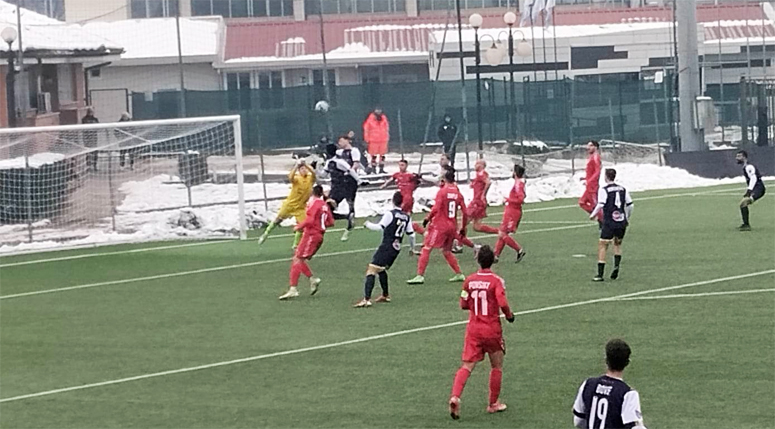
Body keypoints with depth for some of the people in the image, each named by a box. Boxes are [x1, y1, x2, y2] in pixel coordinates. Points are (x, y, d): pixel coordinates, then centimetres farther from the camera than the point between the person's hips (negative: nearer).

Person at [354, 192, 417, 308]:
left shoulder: (390, 214, -9)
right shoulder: (407, 217, 10)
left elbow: (380, 227, -16)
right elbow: (411, 234, 14)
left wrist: (368, 224, 2)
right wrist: (412, 248, 29)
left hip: (386, 247, -7)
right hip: (396, 249, 7)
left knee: (371, 270, -11)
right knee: (381, 270, 28)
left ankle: (366, 299, -25)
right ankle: (385, 295, 36)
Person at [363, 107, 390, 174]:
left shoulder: (384, 119, 2)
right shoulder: (370, 120, -9)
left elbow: (387, 128, 14)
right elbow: (366, 129, -1)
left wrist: (387, 137, 15)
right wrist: (367, 139, 0)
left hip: (383, 140, 3)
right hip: (373, 140, -3)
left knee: (382, 155, 4)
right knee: (374, 155, -3)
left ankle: (381, 169, 11)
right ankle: (373, 169, 2)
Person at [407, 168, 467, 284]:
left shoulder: (442, 191, -9)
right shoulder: (457, 193, 7)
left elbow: (436, 208, -19)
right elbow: (464, 212, 7)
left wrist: (428, 218, -4)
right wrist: (463, 228, 17)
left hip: (440, 226, -6)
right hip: (452, 227, 6)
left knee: (426, 249, -4)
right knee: (446, 251, 23)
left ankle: (420, 276, -11)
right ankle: (459, 274, 21)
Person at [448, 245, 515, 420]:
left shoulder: (469, 280, 1)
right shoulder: (496, 281, -11)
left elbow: (464, 304, 7)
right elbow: (502, 303, -20)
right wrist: (509, 315, -1)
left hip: (473, 329, 2)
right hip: (492, 330, -2)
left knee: (467, 366, -1)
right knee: (497, 366, 17)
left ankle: (455, 396, -24)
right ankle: (493, 404, 23)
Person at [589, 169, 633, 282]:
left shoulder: (604, 190, -6)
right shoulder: (622, 189, 9)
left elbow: (600, 205, -17)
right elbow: (630, 205, 10)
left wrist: (593, 215, -2)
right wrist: (627, 218, 24)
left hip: (609, 222, -5)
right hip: (622, 222, 5)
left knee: (602, 246, 0)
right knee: (618, 244, 24)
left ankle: (600, 274, -5)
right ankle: (616, 266, 4)